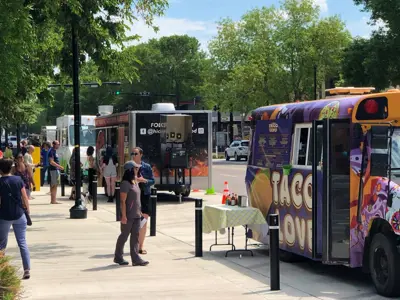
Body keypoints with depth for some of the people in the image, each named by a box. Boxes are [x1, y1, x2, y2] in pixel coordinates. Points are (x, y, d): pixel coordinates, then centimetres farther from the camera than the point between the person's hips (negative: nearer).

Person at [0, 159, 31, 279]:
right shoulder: (18, 180, -3)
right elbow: (25, 198, -1)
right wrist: (27, 209, 13)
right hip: (19, 215, 2)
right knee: (22, 242, 4)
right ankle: (27, 269, -4)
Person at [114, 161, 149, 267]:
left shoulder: (135, 182, 12)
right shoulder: (125, 183, -14)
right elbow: (123, 201, -17)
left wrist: (139, 212, 18)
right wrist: (123, 216, -20)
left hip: (136, 215, 8)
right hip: (128, 215, -8)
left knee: (135, 236, 4)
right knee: (124, 235, 3)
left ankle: (135, 258, 3)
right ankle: (118, 257, 16)